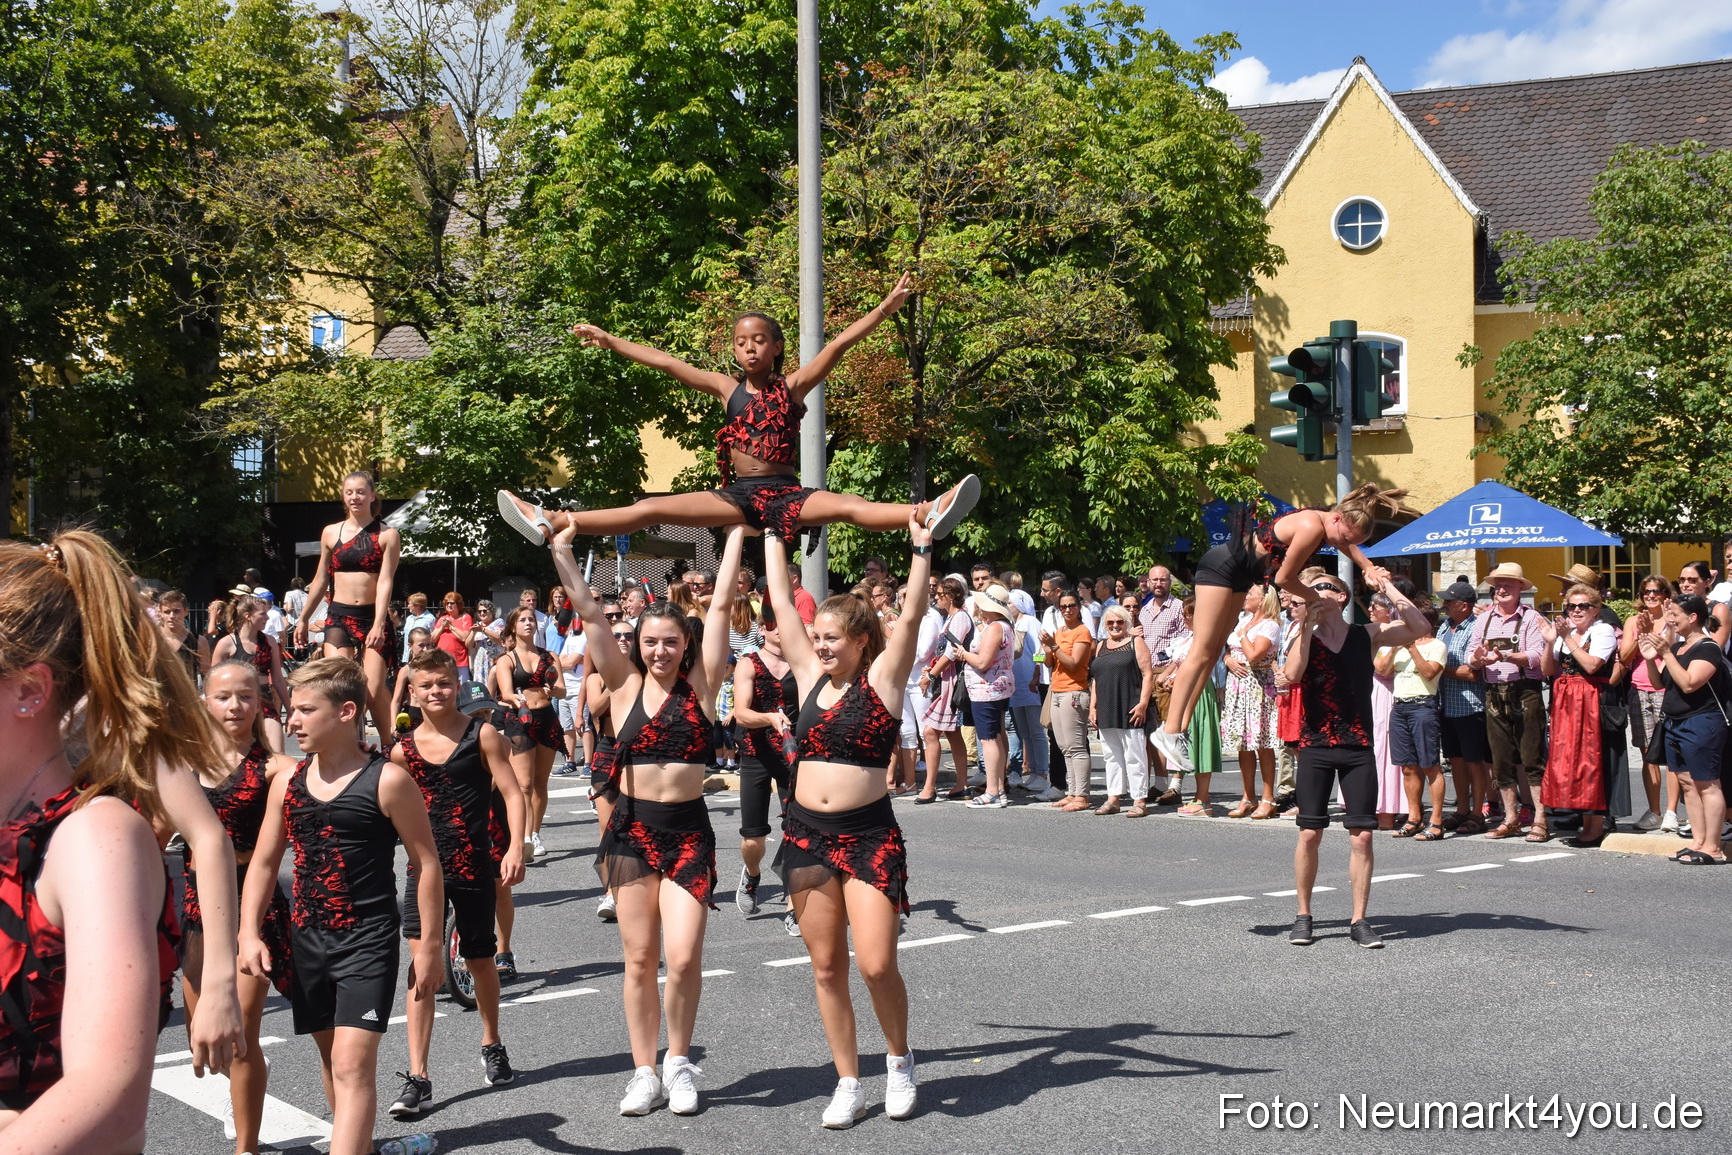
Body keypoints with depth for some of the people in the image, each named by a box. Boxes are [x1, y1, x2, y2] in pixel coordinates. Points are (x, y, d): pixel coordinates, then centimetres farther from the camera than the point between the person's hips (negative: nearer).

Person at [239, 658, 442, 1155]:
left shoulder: (387, 781, -12)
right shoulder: (288, 782, 4)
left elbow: (426, 862, -7)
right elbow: (263, 863, 12)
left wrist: (430, 945, -6)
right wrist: (250, 934, 2)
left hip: (368, 940, -6)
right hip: (307, 938, 6)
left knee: (353, 1063, -15)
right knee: (333, 1058, 17)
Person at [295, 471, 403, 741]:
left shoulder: (387, 535, 1)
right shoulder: (330, 533, 10)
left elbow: (385, 582, -8)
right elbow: (321, 580, 19)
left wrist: (378, 625, -18)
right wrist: (303, 620, 20)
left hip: (373, 617, -2)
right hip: (338, 616, 2)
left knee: (374, 690, -9)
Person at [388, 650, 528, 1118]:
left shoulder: (482, 735, -3)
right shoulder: (403, 750, 3)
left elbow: (512, 794, -6)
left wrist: (515, 848, -17)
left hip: (473, 864, -1)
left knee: (479, 960, 14)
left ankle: (492, 1045, 39)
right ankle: (417, 1078, -11)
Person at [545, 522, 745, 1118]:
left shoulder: (700, 683, 0)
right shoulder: (627, 686, 2)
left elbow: (721, 605, -3)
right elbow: (589, 612, -2)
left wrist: (736, 530, -3)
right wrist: (561, 549, -7)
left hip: (688, 830, -1)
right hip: (631, 829, 1)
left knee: (682, 957, -9)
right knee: (640, 957, 6)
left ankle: (679, 1061, 13)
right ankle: (645, 1072, 18)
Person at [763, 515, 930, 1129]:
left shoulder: (882, 677, -3)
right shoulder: (811, 675, 7)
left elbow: (912, 616, -14)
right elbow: (781, 602, 12)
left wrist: (921, 551, -22)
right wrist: (771, 538, 15)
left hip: (868, 835, -4)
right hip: (805, 832, 5)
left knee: (876, 964, -10)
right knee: (826, 968, 7)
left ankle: (899, 1061, 16)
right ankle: (849, 1083, 18)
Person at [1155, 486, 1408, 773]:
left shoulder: (1328, 523, 2)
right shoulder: (1312, 527, -27)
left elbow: (1349, 545, 27)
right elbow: (1284, 578, -20)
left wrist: (1370, 569, 10)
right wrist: (1317, 600, -5)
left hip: (1238, 577, 10)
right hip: (1222, 566, -10)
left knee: (1212, 655, 7)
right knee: (1202, 652, -12)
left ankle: (1180, 727, 8)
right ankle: (1170, 731, -14)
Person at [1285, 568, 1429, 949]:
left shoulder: (1367, 635, 4)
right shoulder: (1305, 638, 4)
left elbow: (1419, 629, -7)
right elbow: (1292, 674, -16)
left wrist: (1388, 588, -8)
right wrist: (1309, 623, -14)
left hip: (1358, 749, 0)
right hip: (1316, 747, 0)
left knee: (1362, 835, -1)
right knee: (1309, 834, -1)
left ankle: (1359, 920, 8)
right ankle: (1303, 915, 13)